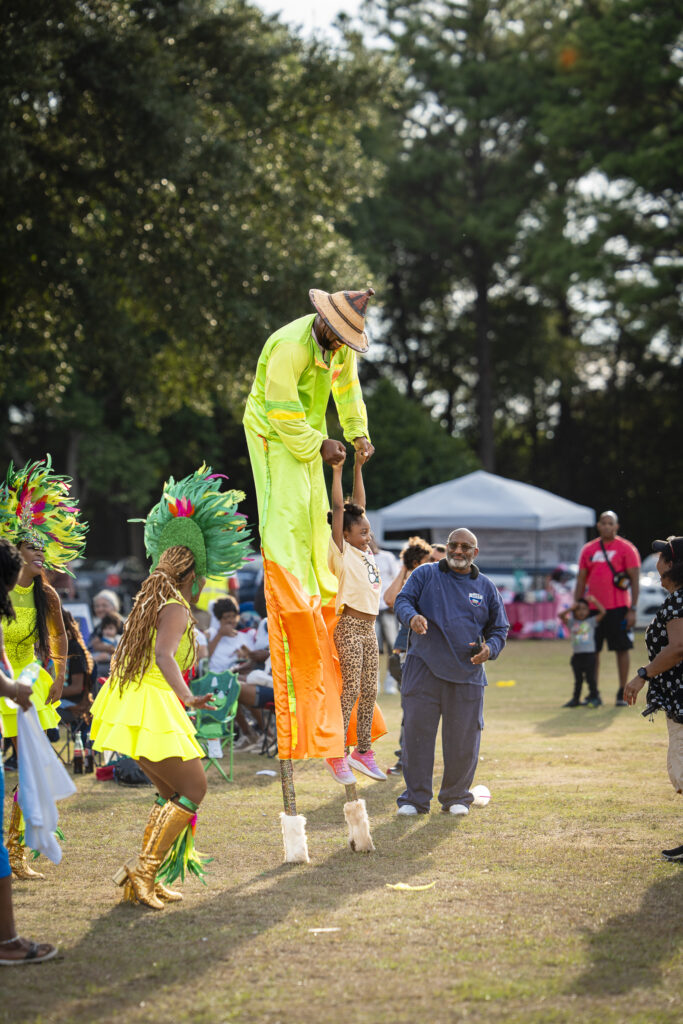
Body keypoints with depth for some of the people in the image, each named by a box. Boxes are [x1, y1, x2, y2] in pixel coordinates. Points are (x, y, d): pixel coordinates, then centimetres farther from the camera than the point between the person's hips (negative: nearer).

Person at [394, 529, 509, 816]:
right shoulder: (425, 574, 7)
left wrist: (490, 648, -4)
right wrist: (412, 616, -24)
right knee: (417, 731, -3)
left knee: (463, 738, 3)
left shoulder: (485, 587, 12)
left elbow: (499, 628, 17)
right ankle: (415, 798, 7)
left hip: (467, 674, 2)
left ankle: (457, 797, 20)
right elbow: (402, 600, -1)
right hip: (423, 670, -2)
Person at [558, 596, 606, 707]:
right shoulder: (571, 623, 7)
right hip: (576, 655, 2)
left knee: (590, 678, 0)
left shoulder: (591, 622, 3)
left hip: (589, 654, -2)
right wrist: (571, 608, -10)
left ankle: (594, 697, 8)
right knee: (578, 679, 11)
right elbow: (561, 616, -5)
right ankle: (575, 699, 17)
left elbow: (602, 612, -6)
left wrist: (594, 601, -7)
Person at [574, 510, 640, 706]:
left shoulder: (626, 548, -1)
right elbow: (581, 580, 14)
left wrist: (632, 609, -10)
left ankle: (622, 694, 8)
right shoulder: (588, 549, 10)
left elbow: (635, 579, -4)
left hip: (618, 609, -4)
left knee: (622, 649, 0)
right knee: (592, 651, 5)